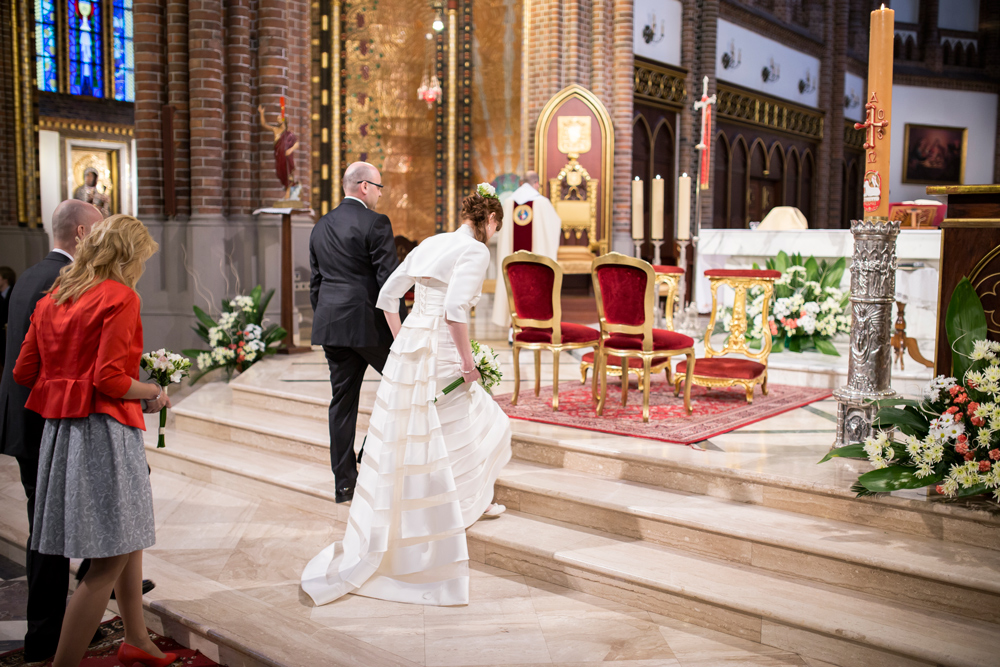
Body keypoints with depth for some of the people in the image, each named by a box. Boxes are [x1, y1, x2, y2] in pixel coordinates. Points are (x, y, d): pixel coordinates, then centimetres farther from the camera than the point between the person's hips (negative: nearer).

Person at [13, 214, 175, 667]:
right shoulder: (120, 297, -10)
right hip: (103, 429, -9)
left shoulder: (53, 298, 13)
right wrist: (152, 392, -1)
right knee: (110, 560, -1)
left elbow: (23, 373, 12)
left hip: (59, 427, 9)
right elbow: (111, 379, -18)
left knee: (129, 539, 21)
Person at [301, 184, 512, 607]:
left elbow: (387, 296, 16)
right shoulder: (475, 251, -8)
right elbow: (455, 310, -22)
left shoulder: (432, 244, 15)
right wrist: (468, 361, -13)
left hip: (407, 350, 8)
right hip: (439, 355, -8)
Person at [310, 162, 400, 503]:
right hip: (368, 323, -7)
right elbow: (388, 280, -13)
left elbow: (315, 281, 16)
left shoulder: (321, 226, 13)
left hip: (330, 324, 7)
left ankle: (344, 482, 15)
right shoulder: (375, 223, -9)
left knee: (342, 400, 10)